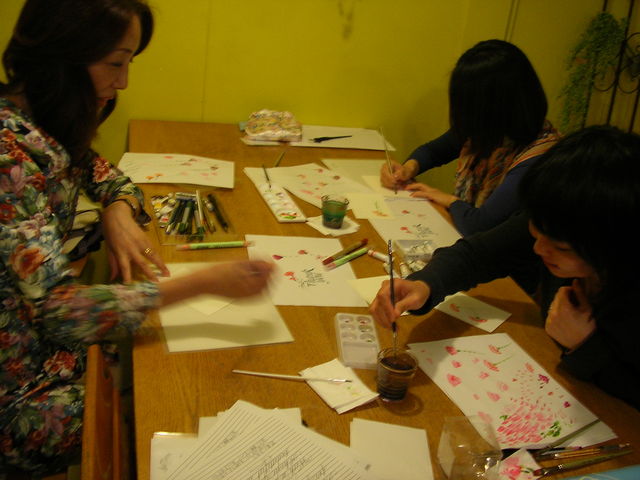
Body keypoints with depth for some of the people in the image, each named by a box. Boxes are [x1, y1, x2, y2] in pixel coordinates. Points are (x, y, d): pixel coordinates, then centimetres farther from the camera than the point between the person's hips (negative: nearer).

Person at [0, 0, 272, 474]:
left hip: (53, 341, 8)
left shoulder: (52, 123, -1)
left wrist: (119, 212, -8)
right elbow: (60, 309, -35)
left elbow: (105, 175, 16)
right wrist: (206, 282, -34)